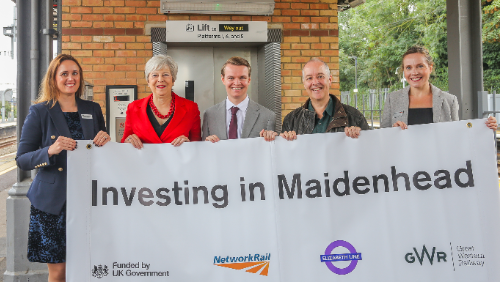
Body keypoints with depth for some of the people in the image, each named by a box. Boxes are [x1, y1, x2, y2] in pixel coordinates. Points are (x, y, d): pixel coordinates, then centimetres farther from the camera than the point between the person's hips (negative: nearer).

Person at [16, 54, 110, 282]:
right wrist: (50, 150, -20)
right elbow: (21, 160, -2)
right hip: (52, 201, -3)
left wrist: (105, 141, -4)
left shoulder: (92, 110, 11)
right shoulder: (39, 112, 0)